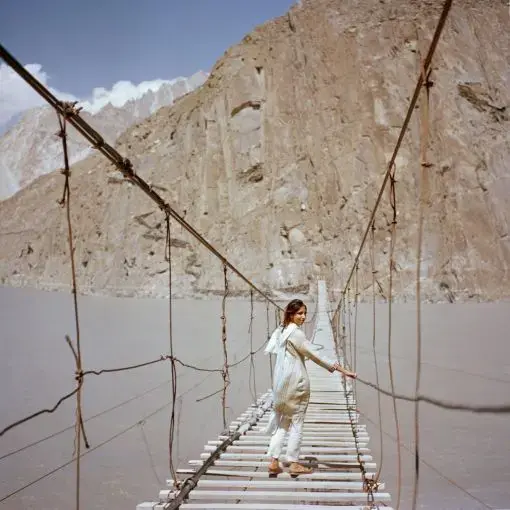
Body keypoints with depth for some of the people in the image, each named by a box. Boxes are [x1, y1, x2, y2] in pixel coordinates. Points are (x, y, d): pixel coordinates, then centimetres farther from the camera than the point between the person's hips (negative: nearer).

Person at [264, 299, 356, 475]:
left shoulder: (281, 330, 11)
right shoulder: (296, 333, -16)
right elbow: (315, 355, -17)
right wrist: (343, 370, -16)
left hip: (281, 383, 8)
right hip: (296, 383, -8)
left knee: (281, 422, 12)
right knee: (296, 423, 2)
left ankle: (274, 462, 10)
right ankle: (294, 463, 9)